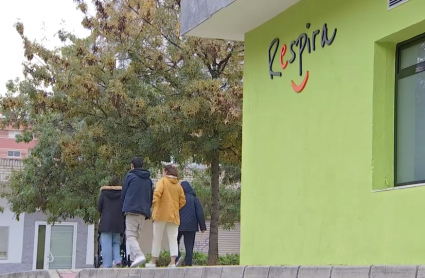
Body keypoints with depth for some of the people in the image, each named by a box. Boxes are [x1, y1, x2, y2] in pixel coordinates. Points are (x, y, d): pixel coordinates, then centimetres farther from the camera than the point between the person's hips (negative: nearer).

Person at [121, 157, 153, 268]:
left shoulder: (130, 176, 2)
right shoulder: (148, 179, 18)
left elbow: (123, 193, 4)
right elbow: (151, 197, 19)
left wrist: (125, 207, 17)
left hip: (131, 210, -5)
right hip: (144, 212, 5)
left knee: (130, 235, -8)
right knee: (136, 236, 12)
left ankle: (139, 255, -29)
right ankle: (133, 258, 3)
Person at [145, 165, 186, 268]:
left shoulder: (162, 181, -1)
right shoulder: (178, 185, 11)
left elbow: (157, 193, -18)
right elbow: (183, 201, 8)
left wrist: (155, 204, -10)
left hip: (161, 214, -3)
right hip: (174, 216, 3)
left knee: (157, 239, 6)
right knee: (173, 239, 2)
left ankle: (153, 262, 11)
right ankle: (173, 262, -10)